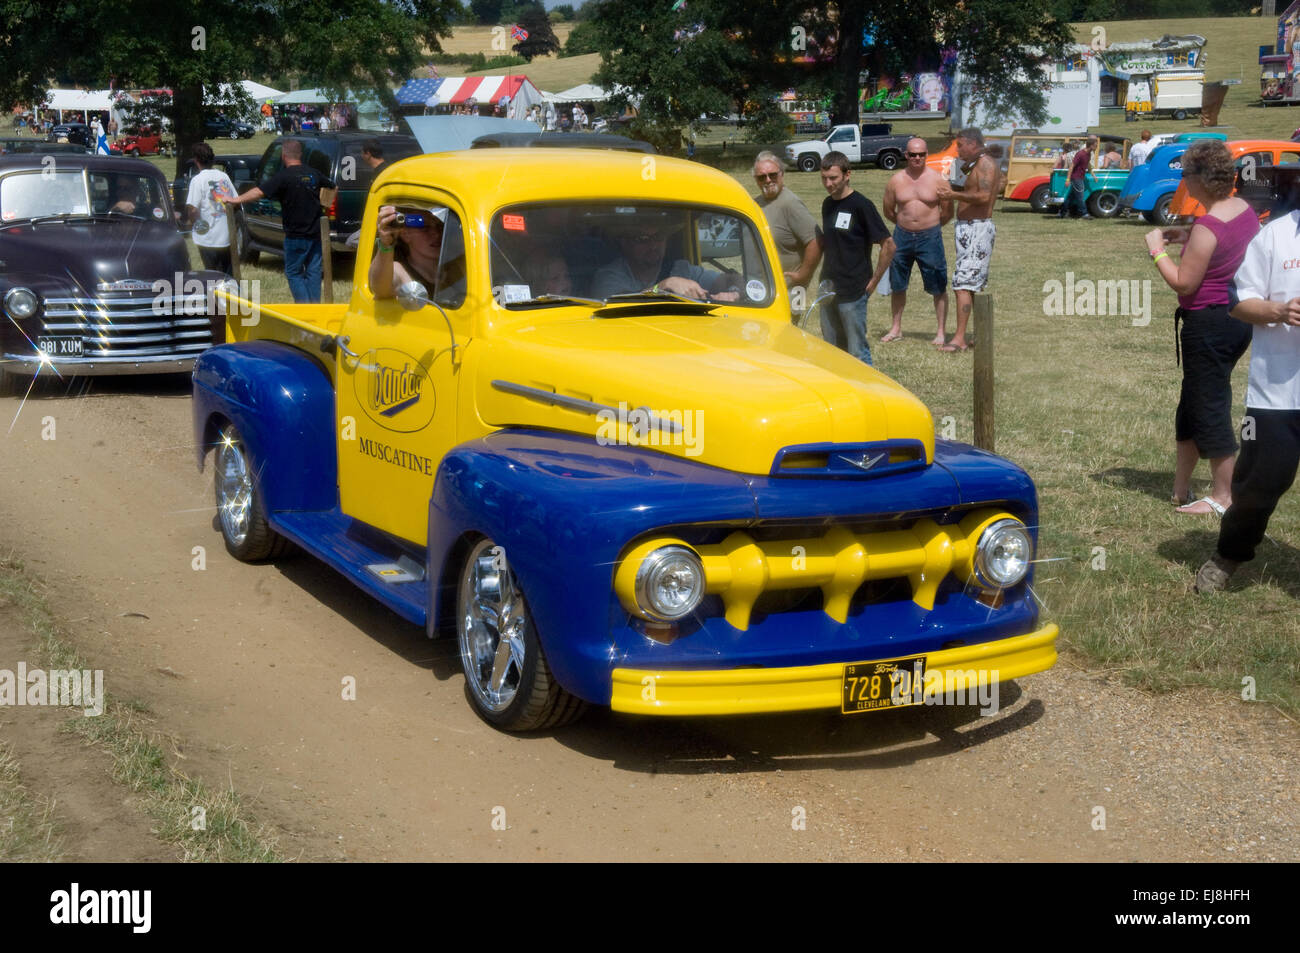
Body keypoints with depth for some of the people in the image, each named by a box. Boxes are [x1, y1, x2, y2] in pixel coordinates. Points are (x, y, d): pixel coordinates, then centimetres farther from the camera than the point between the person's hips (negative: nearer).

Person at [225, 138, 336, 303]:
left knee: (294, 272, 4)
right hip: (315, 233, 6)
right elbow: (333, 186, 23)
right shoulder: (313, 174, 6)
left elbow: (259, 192, -22)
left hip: (296, 235, -5)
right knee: (313, 271, 11)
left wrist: (237, 200, -16)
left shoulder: (284, 176, -14)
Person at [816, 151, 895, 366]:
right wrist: (826, 278, 13)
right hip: (828, 291, 7)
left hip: (853, 292, -7)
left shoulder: (861, 205, -11)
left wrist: (873, 282, -10)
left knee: (858, 353, -3)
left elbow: (888, 246, -12)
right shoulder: (827, 204, 10)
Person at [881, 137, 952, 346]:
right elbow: (888, 211, 13)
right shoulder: (896, 180, 2)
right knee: (897, 285, 11)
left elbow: (948, 212, 4)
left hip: (930, 237, -3)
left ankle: (942, 332, 8)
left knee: (938, 287, -1)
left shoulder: (937, 179, -4)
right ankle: (896, 328, 26)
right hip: (902, 236, 3)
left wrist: (930, 226, 10)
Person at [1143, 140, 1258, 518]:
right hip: (1239, 318, 10)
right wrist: (1187, 238, 12)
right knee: (1194, 404, 18)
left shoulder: (1208, 226, -24)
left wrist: (1158, 250, -8)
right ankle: (1181, 488, 27)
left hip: (1209, 324, -10)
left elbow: (1183, 283, -20)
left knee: (1210, 407, 2)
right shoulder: (1244, 209, 4)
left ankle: (1224, 496, 11)